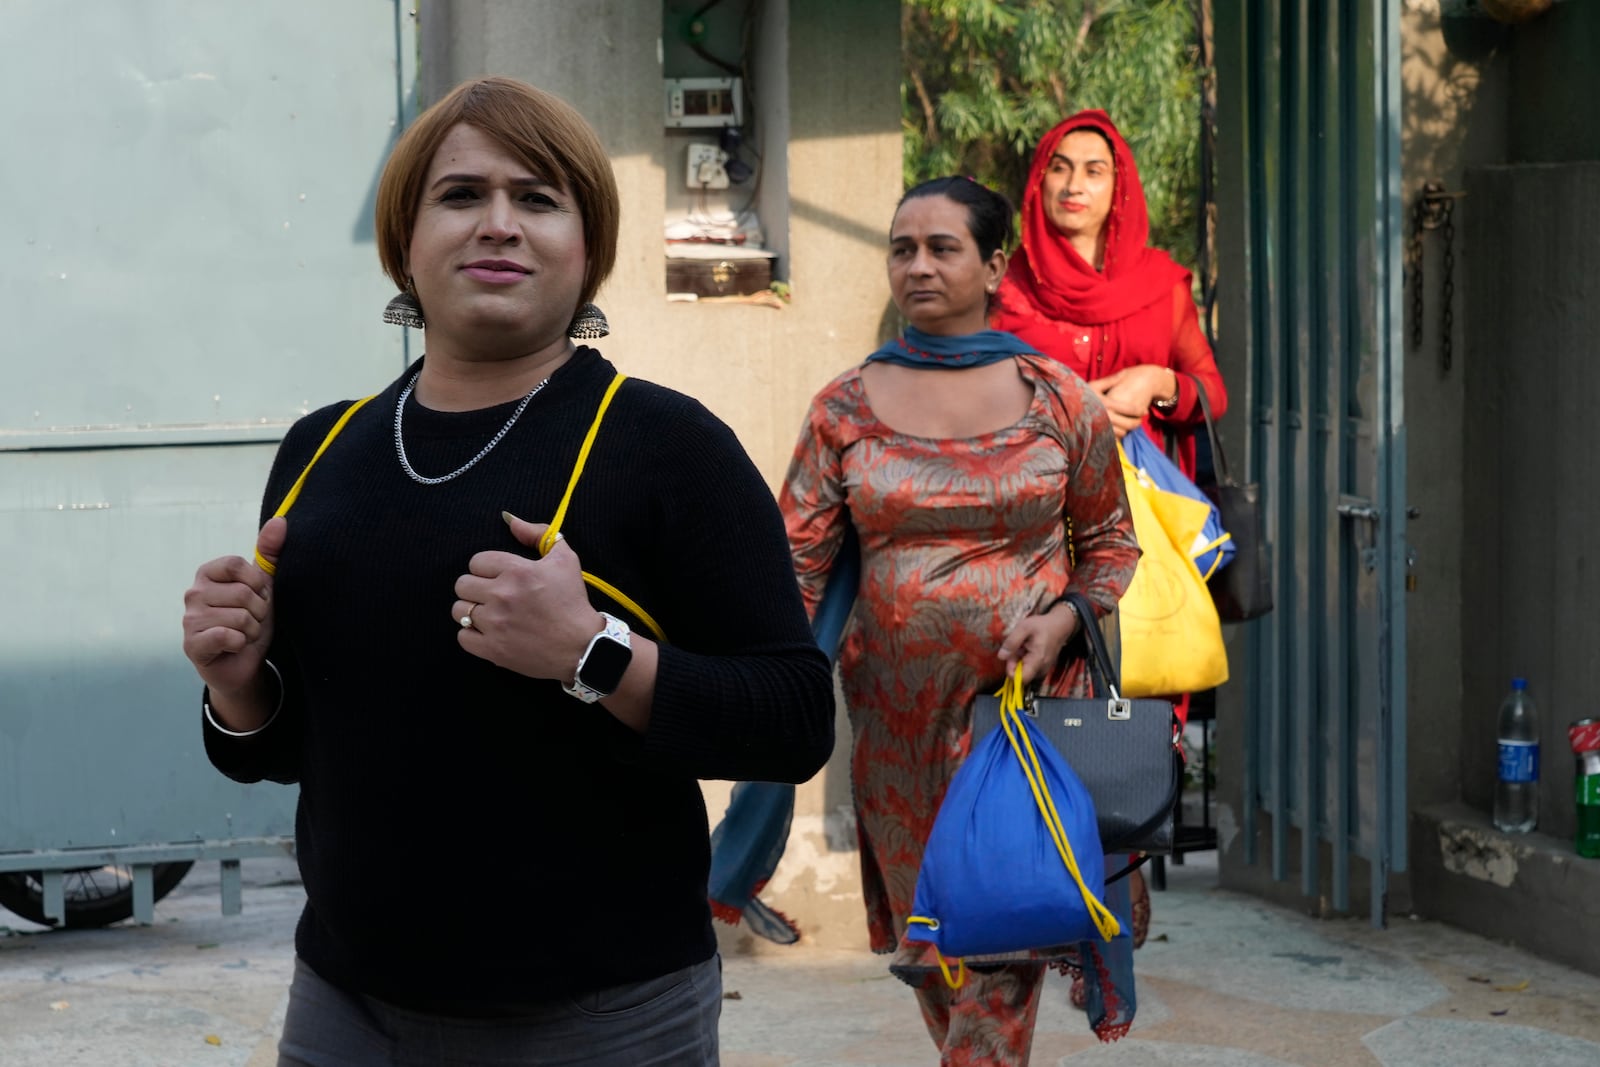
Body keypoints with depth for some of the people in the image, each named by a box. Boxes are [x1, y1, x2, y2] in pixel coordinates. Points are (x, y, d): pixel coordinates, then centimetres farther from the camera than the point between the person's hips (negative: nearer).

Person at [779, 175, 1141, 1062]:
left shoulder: (1059, 401, 0)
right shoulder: (846, 408, 2)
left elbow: (1110, 542, 9)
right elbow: (796, 558, -3)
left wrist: (1066, 618, -10)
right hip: (897, 714, 2)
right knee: (927, 937, 11)